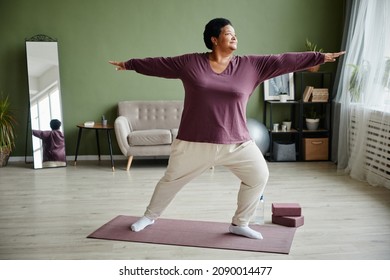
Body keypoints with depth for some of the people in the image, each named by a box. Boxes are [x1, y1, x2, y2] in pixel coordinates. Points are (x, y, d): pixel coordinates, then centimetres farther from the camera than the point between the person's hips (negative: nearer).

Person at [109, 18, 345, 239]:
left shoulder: (250, 66, 0)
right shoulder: (190, 63, -3)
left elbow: (283, 61, 1)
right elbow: (158, 64, 8)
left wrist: (320, 58, 1)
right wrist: (129, 64, 15)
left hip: (237, 142, 2)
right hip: (195, 141, -2)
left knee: (259, 176, 0)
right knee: (172, 179, 12)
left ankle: (240, 224, 21)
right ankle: (150, 216, 37)